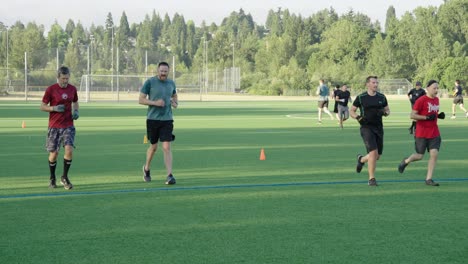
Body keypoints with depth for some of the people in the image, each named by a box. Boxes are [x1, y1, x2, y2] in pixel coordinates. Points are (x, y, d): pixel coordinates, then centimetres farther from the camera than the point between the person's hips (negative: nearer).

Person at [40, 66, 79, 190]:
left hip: (68, 126, 2)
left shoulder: (72, 89, 4)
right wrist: (54, 108, -19)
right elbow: (42, 107, -2)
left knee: (69, 149, -15)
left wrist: (76, 111, 1)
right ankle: (52, 179, 23)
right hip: (54, 126, -2)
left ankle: (64, 177, 2)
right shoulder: (50, 90, -7)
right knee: (53, 153, 1)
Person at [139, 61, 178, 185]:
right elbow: (141, 100, -6)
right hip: (152, 119, -2)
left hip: (167, 119, 2)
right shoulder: (150, 82, -6)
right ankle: (146, 168, 37)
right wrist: (155, 103, -20)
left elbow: (174, 96, 24)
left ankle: (169, 176, -11)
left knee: (167, 147, -9)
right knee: (153, 146, 10)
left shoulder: (171, 83, 6)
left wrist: (175, 103, 2)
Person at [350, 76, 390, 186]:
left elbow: (387, 110, 17)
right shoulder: (361, 98, -3)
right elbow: (351, 111, 5)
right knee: (373, 153, -17)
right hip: (366, 128, -5)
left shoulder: (382, 97, 8)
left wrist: (384, 113, -7)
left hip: (379, 128, 5)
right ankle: (371, 179, -7)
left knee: (378, 156, 8)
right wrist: (358, 117, -15)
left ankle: (361, 159, 40)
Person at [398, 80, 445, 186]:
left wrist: (439, 115, 4)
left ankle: (429, 179, -2)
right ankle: (406, 161, 35)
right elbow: (412, 115, -15)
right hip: (422, 133, -6)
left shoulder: (436, 99, 10)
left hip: (434, 133, 6)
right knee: (419, 156, 2)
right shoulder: (421, 100, -13)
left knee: (434, 154, -8)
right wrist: (427, 117, -23)